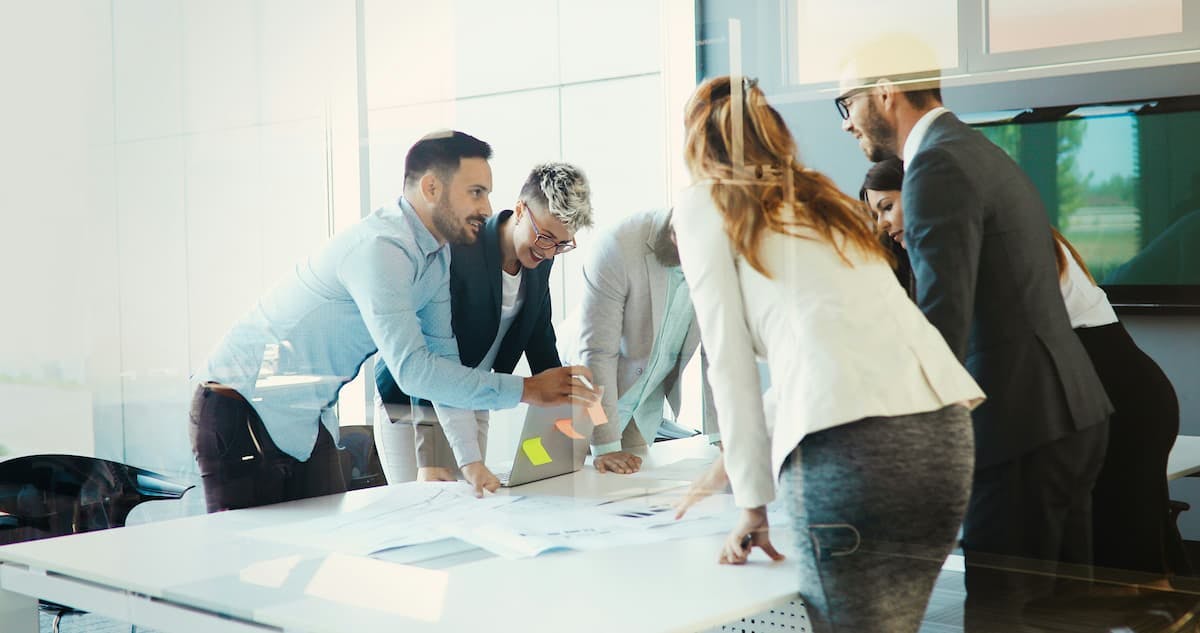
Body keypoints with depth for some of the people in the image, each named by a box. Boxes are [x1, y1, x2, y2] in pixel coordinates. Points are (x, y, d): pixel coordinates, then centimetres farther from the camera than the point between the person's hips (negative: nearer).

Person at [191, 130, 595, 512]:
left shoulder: (437, 256, 3)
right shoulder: (380, 249, -26)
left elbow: (442, 357, 5)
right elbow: (411, 370, -32)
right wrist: (527, 390, -29)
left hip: (307, 419, 9)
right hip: (242, 410, -9)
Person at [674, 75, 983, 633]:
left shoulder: (703, 203, 13)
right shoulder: (819, 200, 31)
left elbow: (730, 361, 7)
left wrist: (753, 505, 13)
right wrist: (734, 461, 47)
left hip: (850, 440, -7)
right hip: (944, 432, 7)